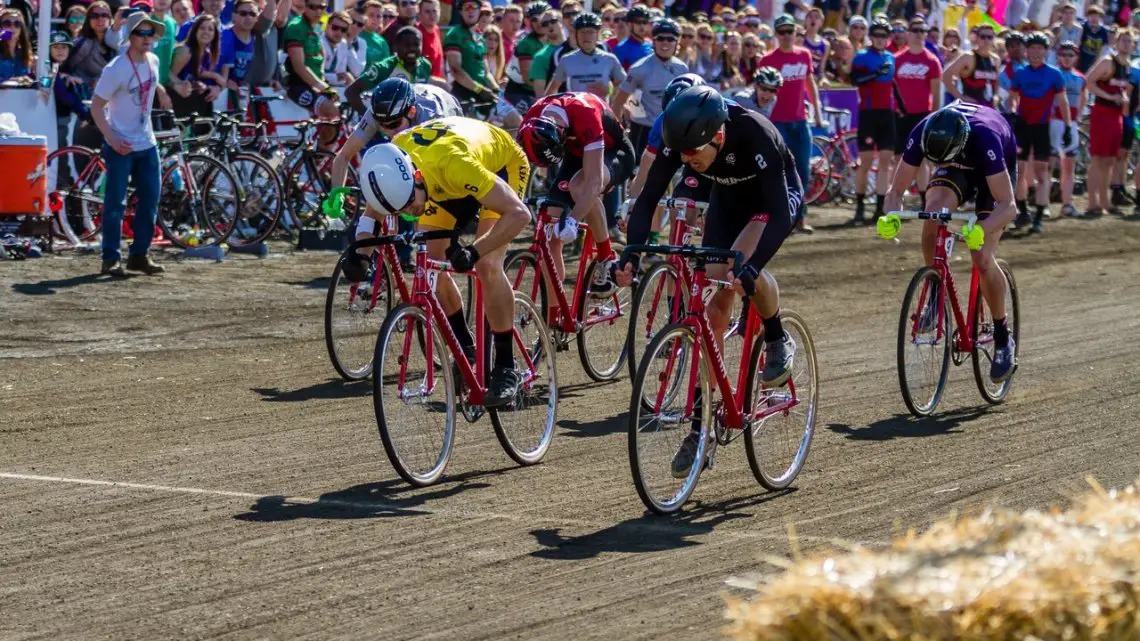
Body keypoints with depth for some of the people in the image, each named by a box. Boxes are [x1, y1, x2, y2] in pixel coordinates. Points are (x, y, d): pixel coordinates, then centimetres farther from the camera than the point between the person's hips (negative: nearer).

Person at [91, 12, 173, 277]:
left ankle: (140, 255, 18)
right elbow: (96, 106, -16)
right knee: (115, 203, -5)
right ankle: (111, 259, 2)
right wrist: (111, 138, -24)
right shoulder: (116, 70, -19)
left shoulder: (153, 61, 2)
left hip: (146, 144, 7)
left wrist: (161, 92, 13)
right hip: (121, 146, -7)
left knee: (150, 200, 8)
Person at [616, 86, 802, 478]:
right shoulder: (680, 140, -27)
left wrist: (750, 270, -56)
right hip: (728, 199, 5)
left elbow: (780, 215, -42)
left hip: (778, 194, -4)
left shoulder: (755, 135, -39)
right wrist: (632, 255, -40)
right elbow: (647, 199, -25)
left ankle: (778, 342, -5)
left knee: (741, 265, -35)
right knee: (713, 310, -5)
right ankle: (702, 429, 0)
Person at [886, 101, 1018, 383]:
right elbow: (896, 190, -22)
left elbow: (1008, 206, -42)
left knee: (982, 259, -15)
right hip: (959, 168, 3)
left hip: (996, 171, -3)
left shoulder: (984, 137, -42)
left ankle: (1003, 339, 3)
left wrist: (979, 231, -59)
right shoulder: (922, 135, -32)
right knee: (933, 217, -30)